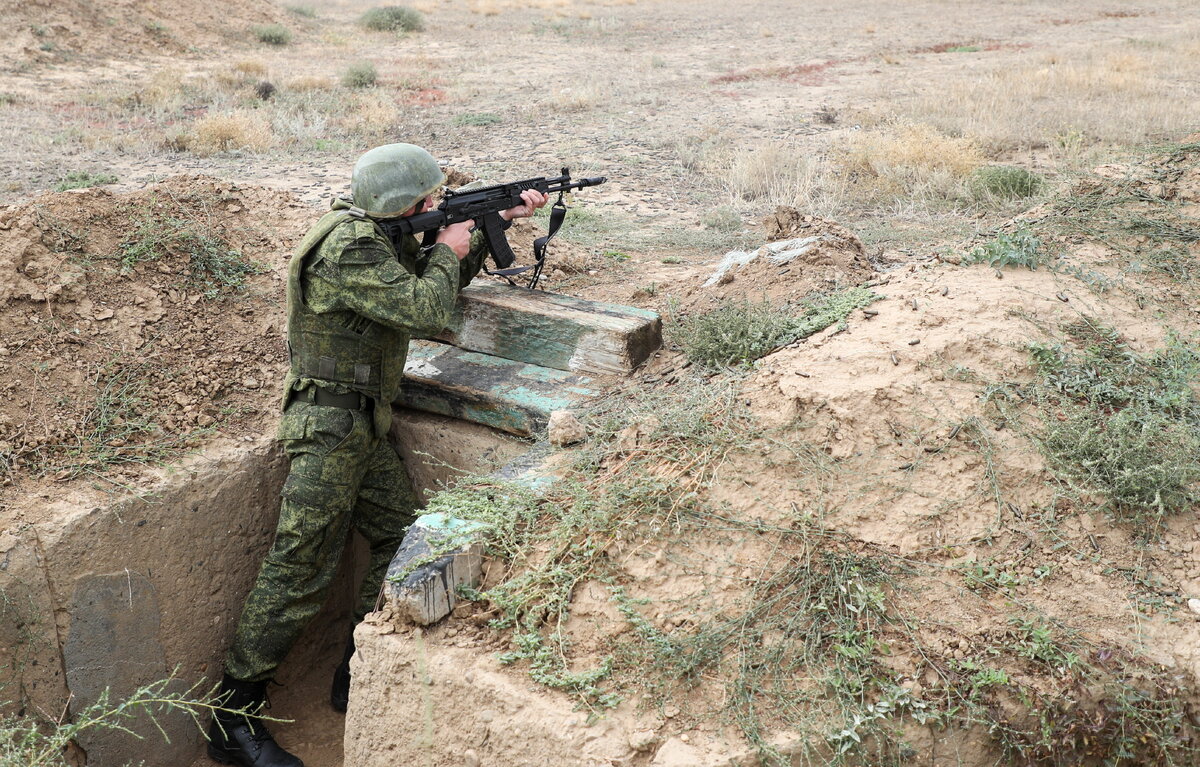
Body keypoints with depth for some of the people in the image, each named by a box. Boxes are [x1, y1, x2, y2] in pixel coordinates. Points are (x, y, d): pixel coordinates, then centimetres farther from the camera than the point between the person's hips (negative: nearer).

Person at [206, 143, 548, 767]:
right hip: (329, 426, -10)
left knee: (406, 540, 11)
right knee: (300, 570, -8)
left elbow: (445, 279, 24)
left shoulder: (384, 237, 11)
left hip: (362, 427, 10)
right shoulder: (349, 248, -20)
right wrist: (447, 252, -7)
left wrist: (500, 220, 17)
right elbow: (424, 310, -25)